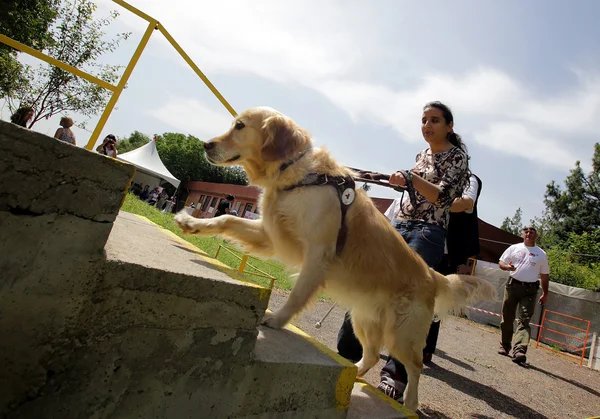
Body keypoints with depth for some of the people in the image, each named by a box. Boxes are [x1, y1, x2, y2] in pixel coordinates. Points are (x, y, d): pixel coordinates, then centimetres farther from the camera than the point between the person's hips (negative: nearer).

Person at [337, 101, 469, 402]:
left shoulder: (457, 156, 0)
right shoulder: (422, 155, 19)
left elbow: (443, 197, -14)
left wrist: (410, 179, -27)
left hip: (427, 233, -6)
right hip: (399, 227, 7)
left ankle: (396, 377, -11)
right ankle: (346, 353, 13)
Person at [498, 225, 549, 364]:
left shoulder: (541, 254, 10)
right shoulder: (514, 248, 9)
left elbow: (544, 275, 15)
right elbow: (501, 263, 10)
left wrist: (545, 293, 11)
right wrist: (507, 267, -13)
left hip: (529, 290, -1)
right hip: (512, 285, 1)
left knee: (524, 321, -11)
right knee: (507, 318, 5)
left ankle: (519, 351, -18)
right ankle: (505, 346, 18)